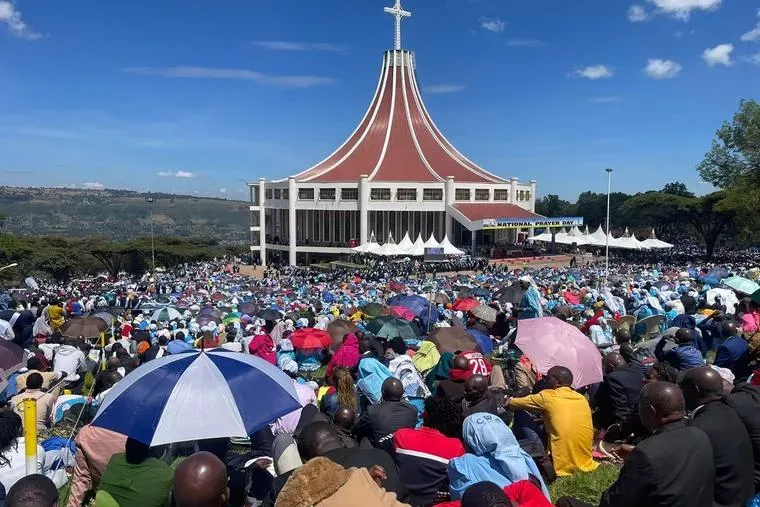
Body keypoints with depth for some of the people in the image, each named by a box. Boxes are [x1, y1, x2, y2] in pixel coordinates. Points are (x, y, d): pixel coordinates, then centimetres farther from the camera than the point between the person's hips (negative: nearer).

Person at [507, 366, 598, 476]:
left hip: (562, 468, -6)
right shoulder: (582, 398, 8)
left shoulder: (547, 396, -6)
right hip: (586, 464, 6)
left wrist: (508, 402, 30)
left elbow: (519, 403, 8)